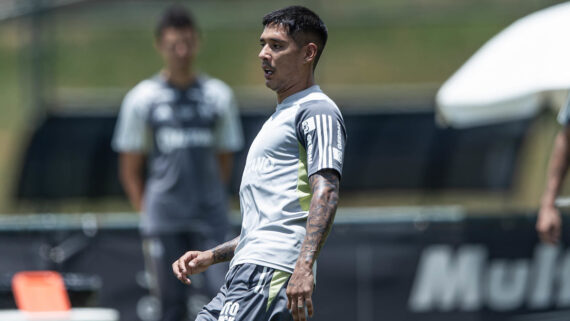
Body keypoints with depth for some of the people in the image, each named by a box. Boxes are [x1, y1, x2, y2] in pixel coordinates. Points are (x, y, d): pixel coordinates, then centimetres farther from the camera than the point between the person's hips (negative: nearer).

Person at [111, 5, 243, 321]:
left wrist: (209, 201, 4)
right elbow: (130, 170, 7)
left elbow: (224, 161, 13)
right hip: (164, 221, -1)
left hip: (210, 220, 1)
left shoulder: (219, 95, 7)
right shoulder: (141, 98, 3)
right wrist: (147, 212, 1)